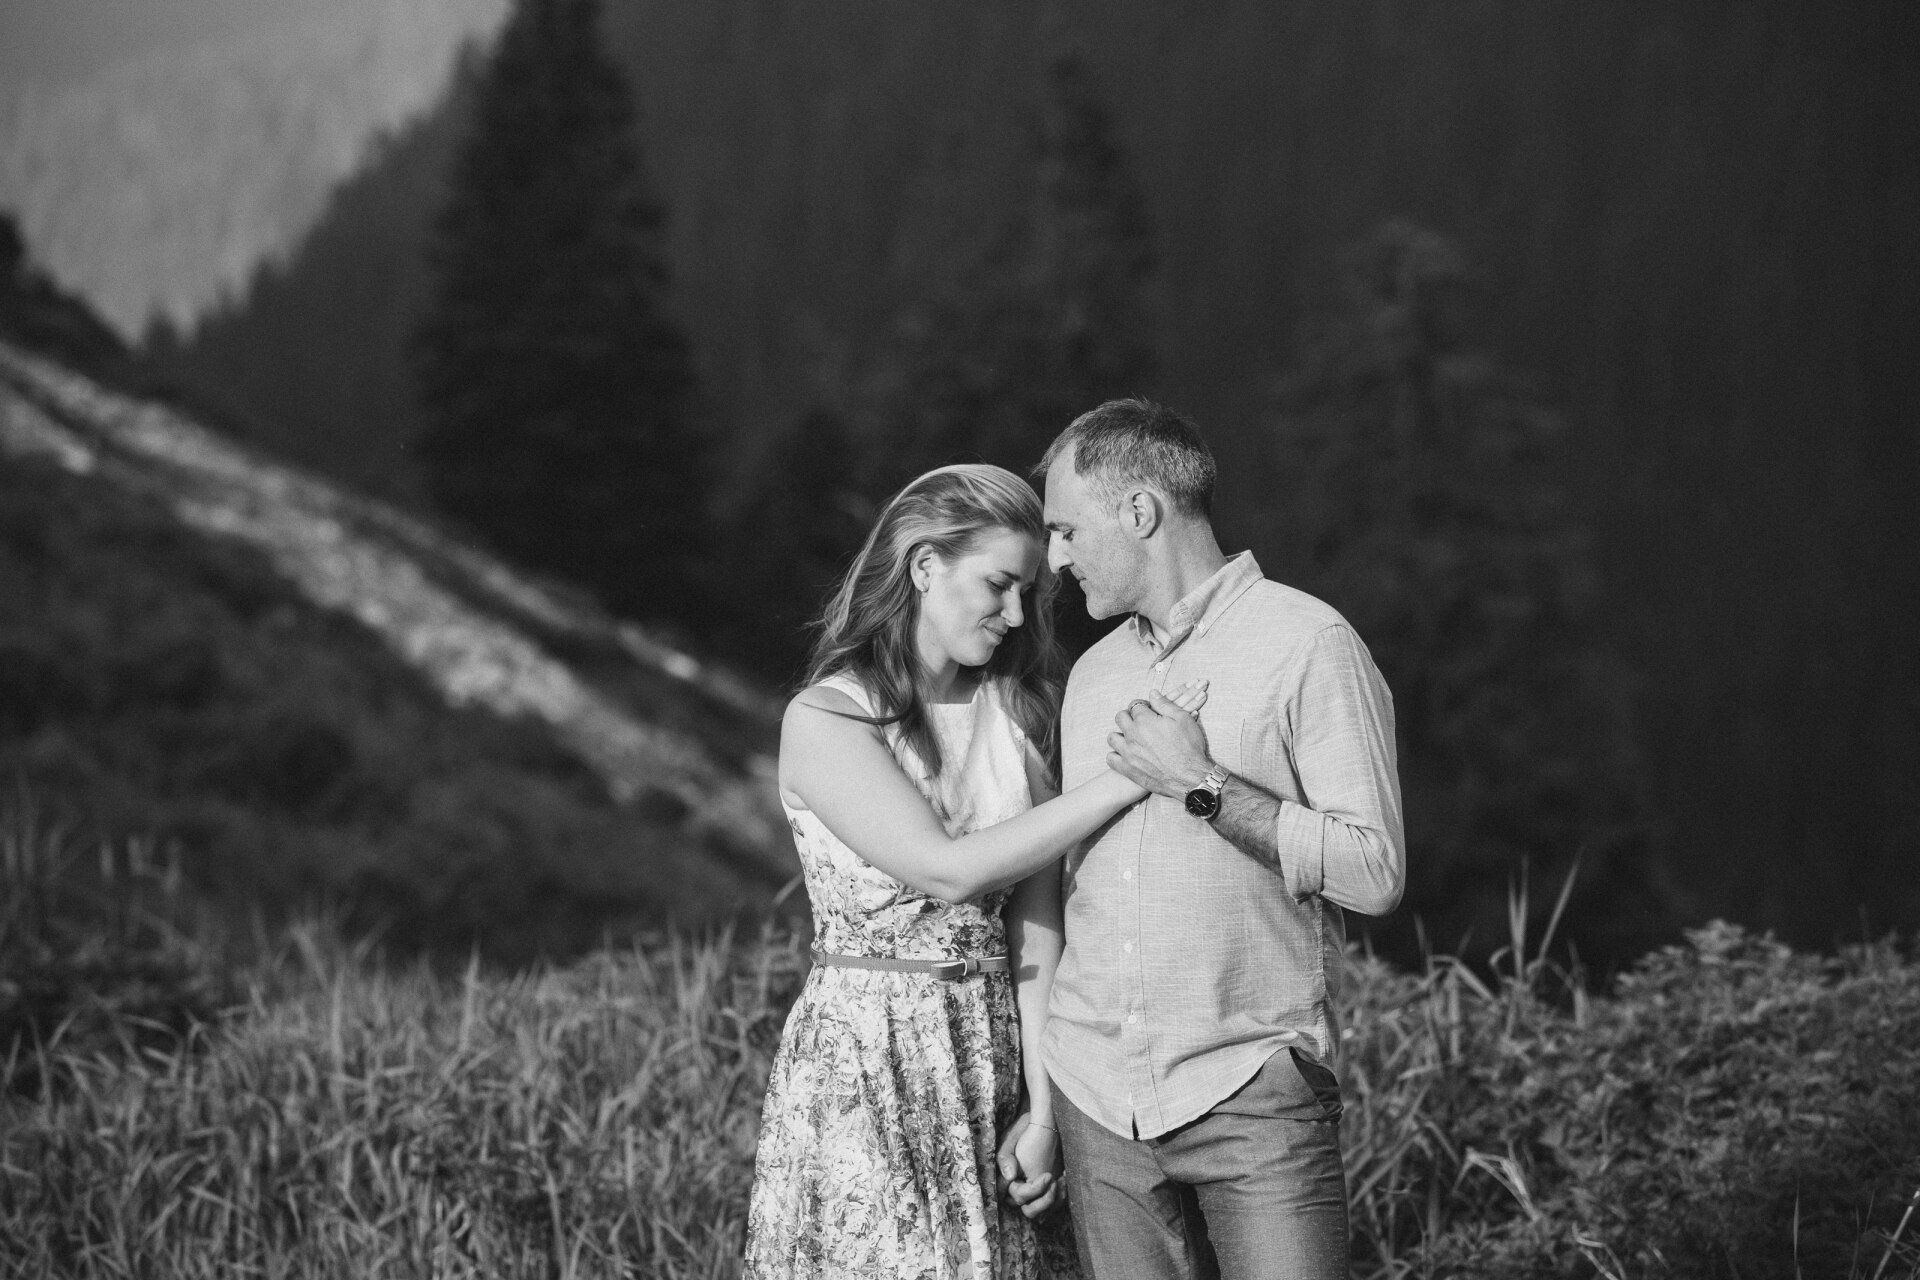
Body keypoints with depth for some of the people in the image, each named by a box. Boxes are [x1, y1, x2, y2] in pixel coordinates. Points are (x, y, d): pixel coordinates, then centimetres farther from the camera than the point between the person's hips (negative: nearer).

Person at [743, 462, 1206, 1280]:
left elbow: (1035, 921, 2)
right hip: (864, 1066, -4)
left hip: (992, 1058, 5)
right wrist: (1125, 777, -20)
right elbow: (948, 870, -20)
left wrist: (1043, 1107, -5)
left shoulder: (1011, 711, 7)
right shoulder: (825, 722, -9)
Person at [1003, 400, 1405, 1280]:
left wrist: (1202, 785, -14)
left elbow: (1374, 873, -12)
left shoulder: (1307, 646, -5)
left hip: (1252, 1093, -6)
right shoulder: (1094, 674, 15)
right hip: (1098, 1100, 6)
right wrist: (1037, 1102, 18)